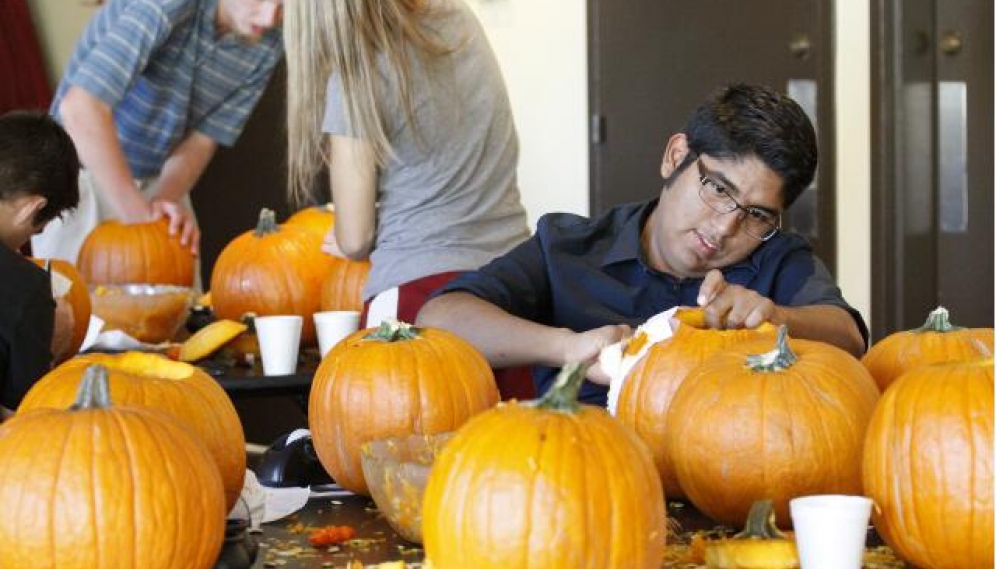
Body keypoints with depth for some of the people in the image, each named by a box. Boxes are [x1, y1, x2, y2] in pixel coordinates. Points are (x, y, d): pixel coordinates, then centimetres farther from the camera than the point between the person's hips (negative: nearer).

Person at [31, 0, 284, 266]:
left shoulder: (266, 49, -9)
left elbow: (202, 141, -4)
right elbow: (81, 110, -35)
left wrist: (166, 198, -24)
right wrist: (137, 214, -34)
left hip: (158, 181, 5)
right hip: (84, 170, -5)